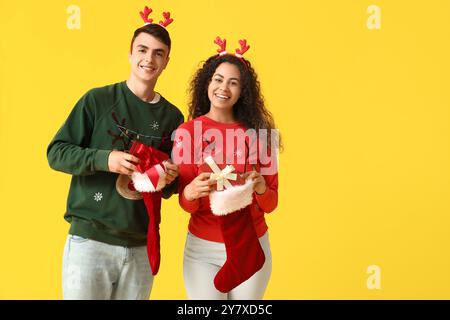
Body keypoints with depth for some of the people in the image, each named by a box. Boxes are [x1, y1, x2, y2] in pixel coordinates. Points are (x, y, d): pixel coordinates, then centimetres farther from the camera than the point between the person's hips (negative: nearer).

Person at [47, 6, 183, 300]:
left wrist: (170, 180, -7)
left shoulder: (173, 116, 8)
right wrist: (103, 159, -19)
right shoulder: (97, 100, -2)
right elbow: (56, 153, -4)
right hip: (90, 240, -3)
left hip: (142, 247, 3)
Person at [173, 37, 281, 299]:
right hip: (202, 248, -1)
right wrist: (190, 193, -28)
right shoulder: (187, 132, -6)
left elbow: (271, 204, -2)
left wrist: (261, 189, -23)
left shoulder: (258, 132, -4)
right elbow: (186, 205, -6)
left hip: (251, 246, 1)